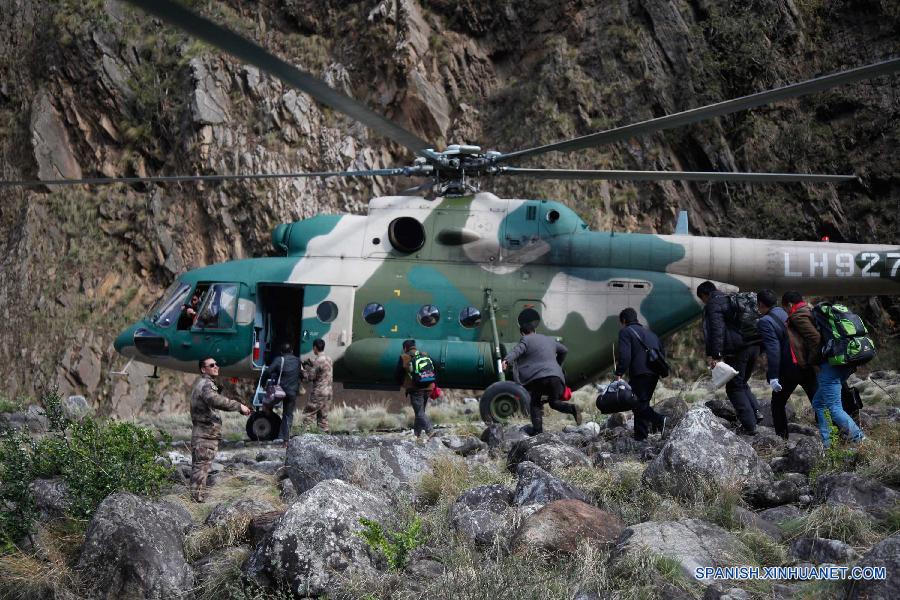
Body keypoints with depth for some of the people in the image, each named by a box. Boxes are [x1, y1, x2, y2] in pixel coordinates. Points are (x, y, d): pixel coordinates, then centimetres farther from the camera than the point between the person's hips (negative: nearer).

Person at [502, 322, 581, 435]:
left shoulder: (526, 340, 6)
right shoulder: (549, 340, 25)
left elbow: (516, 351, -15)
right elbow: (564, 350, 39)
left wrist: (507, 360, -31)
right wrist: (558, 365, 53)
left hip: (537, 377, -5)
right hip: (555, 376, 5)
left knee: (535, 404, 11)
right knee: (554, 402, 18)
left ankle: (537, 429, -2)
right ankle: (572, 408, -9)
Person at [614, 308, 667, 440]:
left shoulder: (625, 332, 3)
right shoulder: (649, 332, 28)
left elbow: (624, 356, -12)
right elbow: (662, 352, 25)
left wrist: (619, 373, -10)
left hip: (640, 373, -8)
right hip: (655, 373, 8)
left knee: (638, 404, -8)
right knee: (643, 403, 14)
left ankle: (659, 420, -29)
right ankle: (640, 437, 13)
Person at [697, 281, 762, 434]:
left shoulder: (712, 305, -4)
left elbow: (716, 330, -17)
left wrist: (714, 355, -19)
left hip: (737, 351, -8)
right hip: (754, 347, 8)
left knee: (734, 387, 3)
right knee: (742, 383, 24)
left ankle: (749, 426, -1)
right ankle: (755, 412, 8)